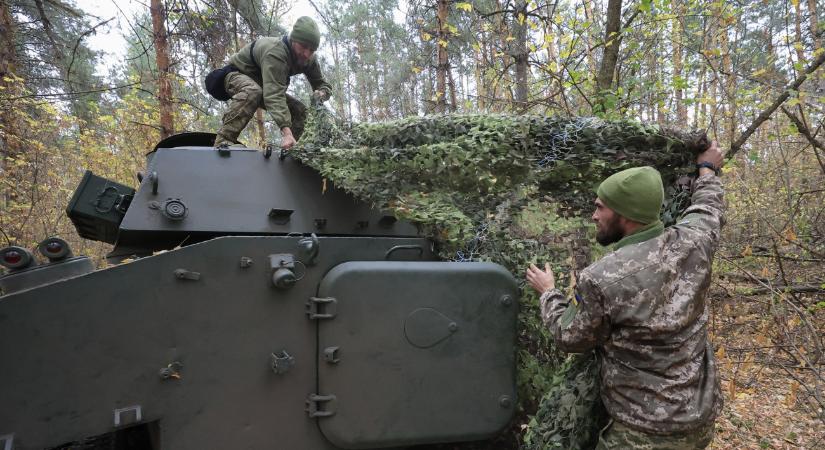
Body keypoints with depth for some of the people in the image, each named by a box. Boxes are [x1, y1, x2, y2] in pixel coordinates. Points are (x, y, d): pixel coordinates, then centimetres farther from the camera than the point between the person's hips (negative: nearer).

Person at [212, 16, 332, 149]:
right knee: (252, 91, -41)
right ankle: (223, 141, -39)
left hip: (261, 83, 7)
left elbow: (323, 84, -5)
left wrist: (321, 93, -32)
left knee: (299, 110, -6)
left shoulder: (309, 59, -14)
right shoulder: (275, 52, -38)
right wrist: (286, 131, -60)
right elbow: (273, 95, -49)